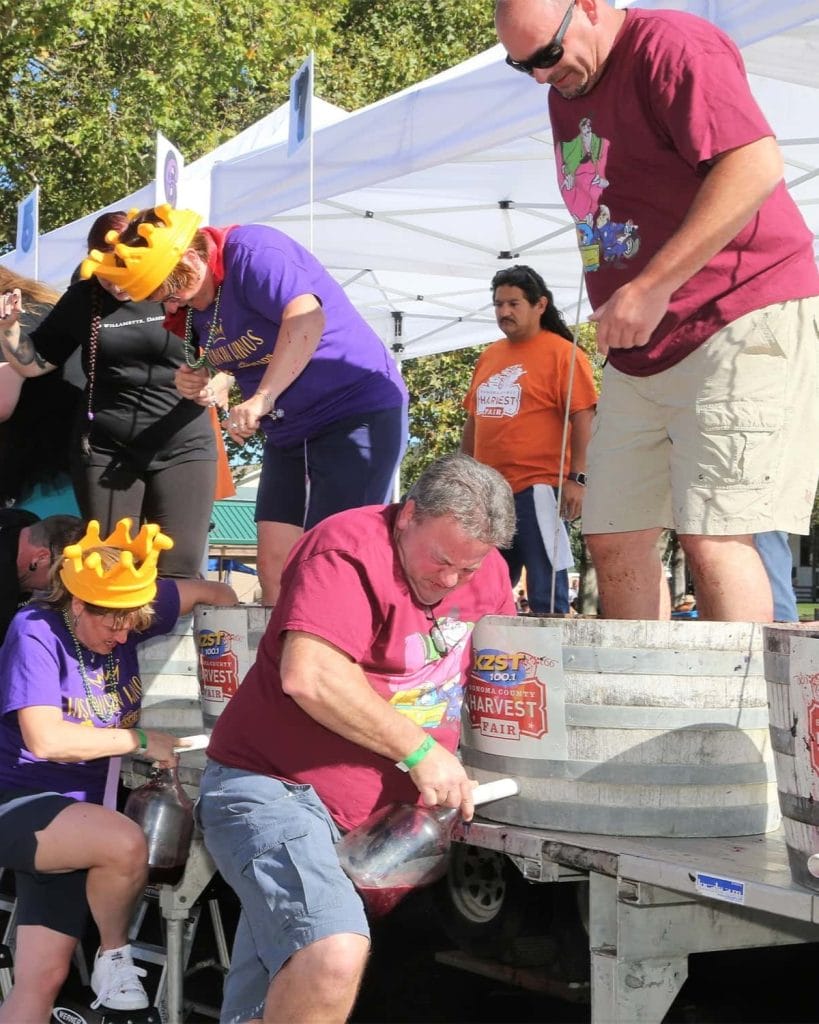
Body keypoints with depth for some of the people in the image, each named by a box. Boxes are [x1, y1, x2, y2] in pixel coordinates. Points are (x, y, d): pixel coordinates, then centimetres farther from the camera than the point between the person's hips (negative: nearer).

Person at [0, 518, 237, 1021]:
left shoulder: (122, 614, 1)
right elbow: (45, 739, -25)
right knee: (126, 843, -33)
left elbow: (208, 592, 12)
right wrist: (141, 741, -19)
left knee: (43, 979, 0)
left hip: (72, 817, 6)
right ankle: (115, 957, -7)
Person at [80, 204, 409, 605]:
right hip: (289, 429, 9)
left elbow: (307, 319, -37)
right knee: (274, 564, 3)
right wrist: (201, 384, -3)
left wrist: (262, 398, -40)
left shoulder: (254, 253, -21)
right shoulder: (194, 302, 5)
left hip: (359, 410, -9)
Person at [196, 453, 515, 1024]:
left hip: (368, 814, 8)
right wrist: (420, 750, -20)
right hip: (273, 788, -7)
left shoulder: (486, 572, 8)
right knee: (335, 956, -30)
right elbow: (309, 676, -28)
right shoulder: (351, 549, -15)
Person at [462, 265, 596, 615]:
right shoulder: (488, 356, 16)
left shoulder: (562, 353, -5)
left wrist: (577, 478, -17)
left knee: (545, 593, -4)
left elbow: (583, 418, -10)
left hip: (537, 490, -7)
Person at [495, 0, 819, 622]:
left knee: (712, 537, -15)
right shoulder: (567, 91, 16)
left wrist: (652, 286, -25)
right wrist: (614, 309, 11)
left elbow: (756, 165, -24)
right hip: (640, 349, 9)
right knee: (614, 539, 6)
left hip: (743, 319, -9)